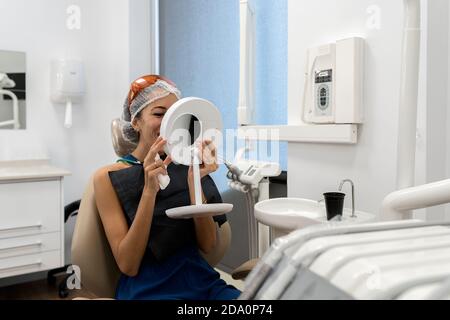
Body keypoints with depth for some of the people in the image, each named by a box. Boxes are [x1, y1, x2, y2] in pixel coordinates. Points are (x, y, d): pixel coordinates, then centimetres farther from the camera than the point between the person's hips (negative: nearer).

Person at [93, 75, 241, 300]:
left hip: (202, 282, 3)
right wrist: (149, 190, -18)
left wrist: (194, 182, -14)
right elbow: (128, 265, -9)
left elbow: (208, 245, -1)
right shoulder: (108, 178, -2)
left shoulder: (186, 165, 5)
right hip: (147, 288, -3)